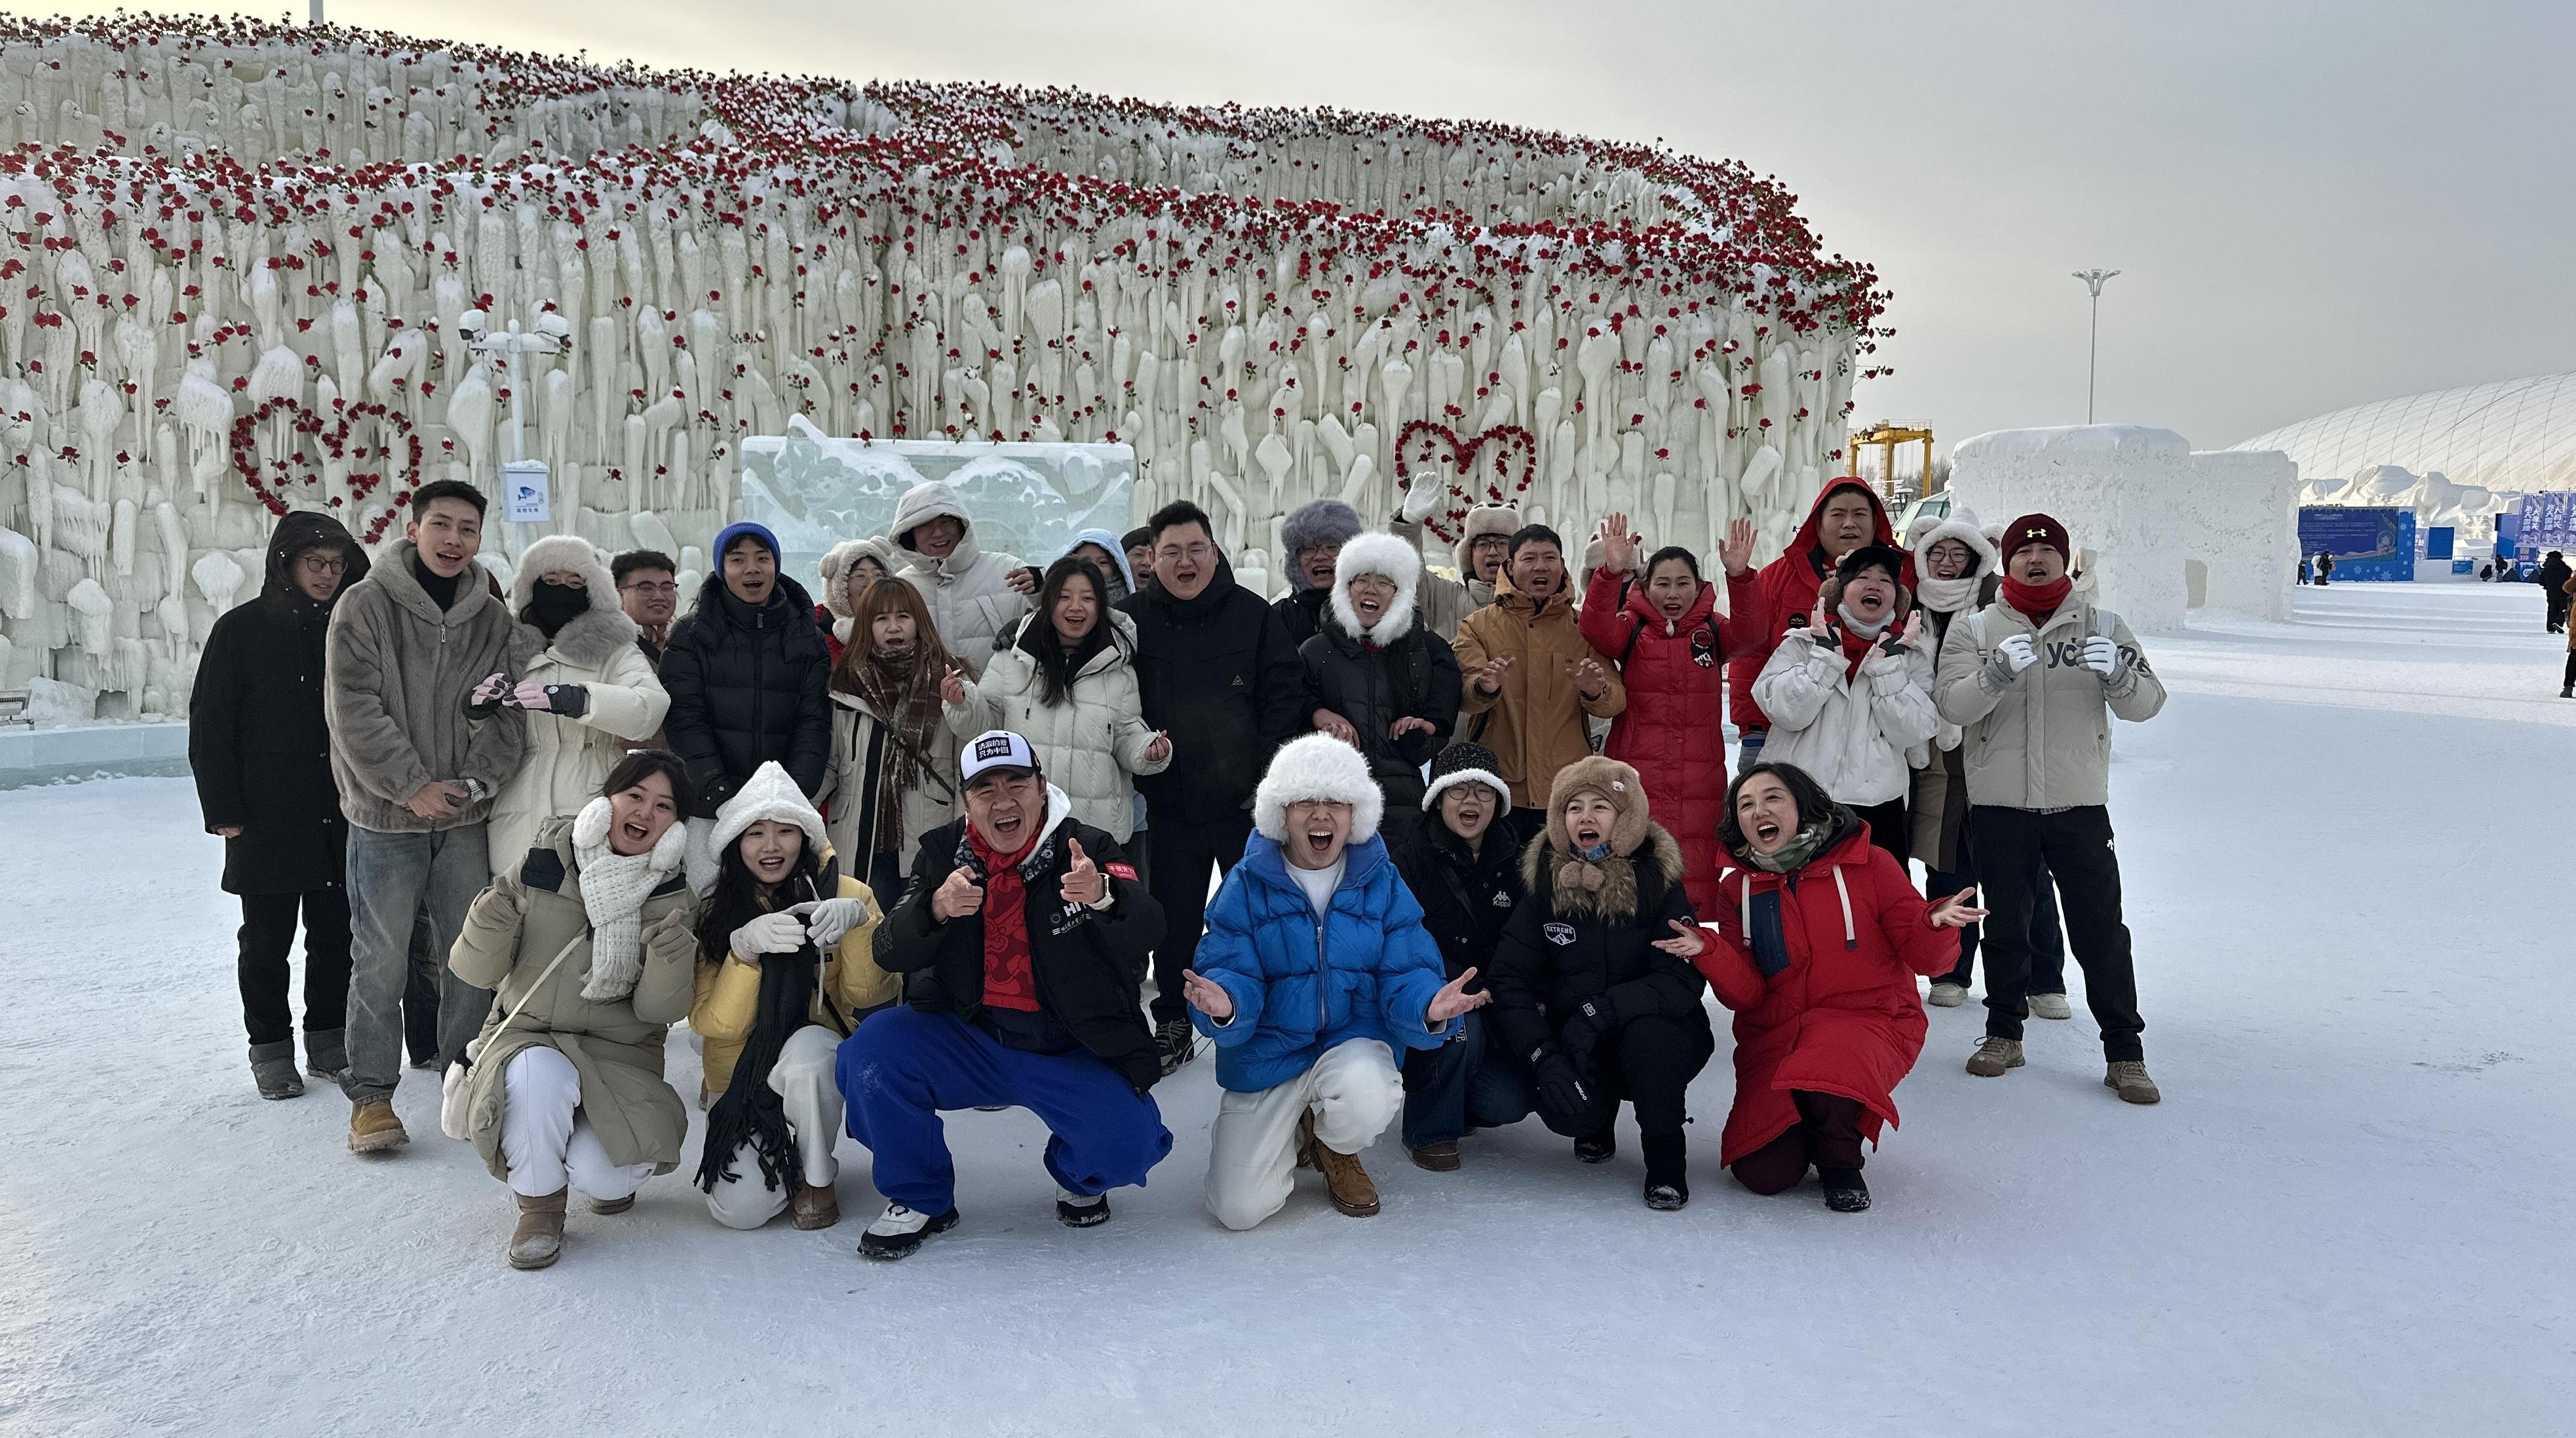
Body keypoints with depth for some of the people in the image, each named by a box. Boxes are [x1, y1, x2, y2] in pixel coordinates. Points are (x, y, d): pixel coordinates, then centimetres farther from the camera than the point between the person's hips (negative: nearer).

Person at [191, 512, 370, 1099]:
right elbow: (210, 725, -3)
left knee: (337, 934, 9)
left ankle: (329, 1040, 22)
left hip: (342, 816, 3)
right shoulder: (242, 629, -3)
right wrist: (224, 810, -8)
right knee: (268, 939, 7)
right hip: (269, 816, -3)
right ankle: (270, 1050, 18)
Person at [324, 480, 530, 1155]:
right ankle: (371, 1094, 13)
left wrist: (477, 779, -10)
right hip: (386, 818, -4)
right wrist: (411, 784, -15)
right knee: (381, 961, 1)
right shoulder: (365, 605, -6)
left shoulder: (494, 620, 7)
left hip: (466, 818, 4)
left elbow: (508, 715, 5)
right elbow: (354, 708, -11)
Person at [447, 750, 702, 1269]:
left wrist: (673, 959, -27)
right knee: (539, 1075, -36)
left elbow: (659, 1010, -7)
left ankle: (613, 1174, 16)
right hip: (527, 1036, 0)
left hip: (618, 1053, 0)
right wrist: (488, 929, -24)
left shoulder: (674, 899, -3)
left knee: (600, 1176, -24)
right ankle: (539, 1205, -8)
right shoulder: (542, 864, -5)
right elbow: (475, 973, -2)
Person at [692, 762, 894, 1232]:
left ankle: (817, 1177, -11)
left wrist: (857, 919, -31)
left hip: (823, 1065, 0)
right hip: (742, 1078, 1)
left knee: (806, 1045, -37)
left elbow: (874, 997, -16)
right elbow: (714, 1024, -14)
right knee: (738, 1209, -23)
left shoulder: (847, 893, -6)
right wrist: (744, 947, -30)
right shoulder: (713, 914, -3)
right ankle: (784, 1161, 13)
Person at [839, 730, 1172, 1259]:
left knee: (1125, 1143, -26)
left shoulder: (1088, 849, -8)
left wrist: (1103, 897, -44)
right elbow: (889, 954, -10)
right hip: (969, 1039, 2)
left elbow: (1146, 934, -22)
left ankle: (1078, 1178, 14)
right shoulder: (943, 853, 0)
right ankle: (920, 1199, 1)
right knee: (873, 1049, -22)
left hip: (1072, 1053, -2)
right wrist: (936, 910, -31)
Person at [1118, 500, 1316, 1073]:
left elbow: (1285, 696, -5)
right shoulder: (1133, 619, -1)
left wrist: (1268, 779, -11)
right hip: (1171, 803, 1)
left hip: (1247, 800, -1)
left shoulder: (1253, 614, -4)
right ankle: (1173, 1025, 25)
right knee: (1175, 920, 11)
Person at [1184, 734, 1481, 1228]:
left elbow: (1405, 977, -9)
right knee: (1239, 1208, -11)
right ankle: (1295, 1133, 26)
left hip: (1353, 1039, 0)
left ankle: (1337, 1149, 4)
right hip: (1267, 1051, 0)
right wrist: (1223, 1006, -38)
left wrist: (1428, 1008, -34)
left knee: (1366, 1099, -37)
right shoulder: (1247, 885, -7)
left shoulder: (1382, 883, -4)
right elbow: (1232, 974, -13)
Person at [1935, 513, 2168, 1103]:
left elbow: (2148, 702, -2)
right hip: (1998, 805, 0)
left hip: (2079, 803, 0)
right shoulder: (1974, 630, 3)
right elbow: (1952, 705, -10)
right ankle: (2004, 1034, 25)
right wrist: (1998, 672, -29)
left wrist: (2118, 675, -24)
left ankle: (2124, 1051, 8)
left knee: (2100, 928, -1)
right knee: (2005, 926, 10)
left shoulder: (2101, 627, 6)